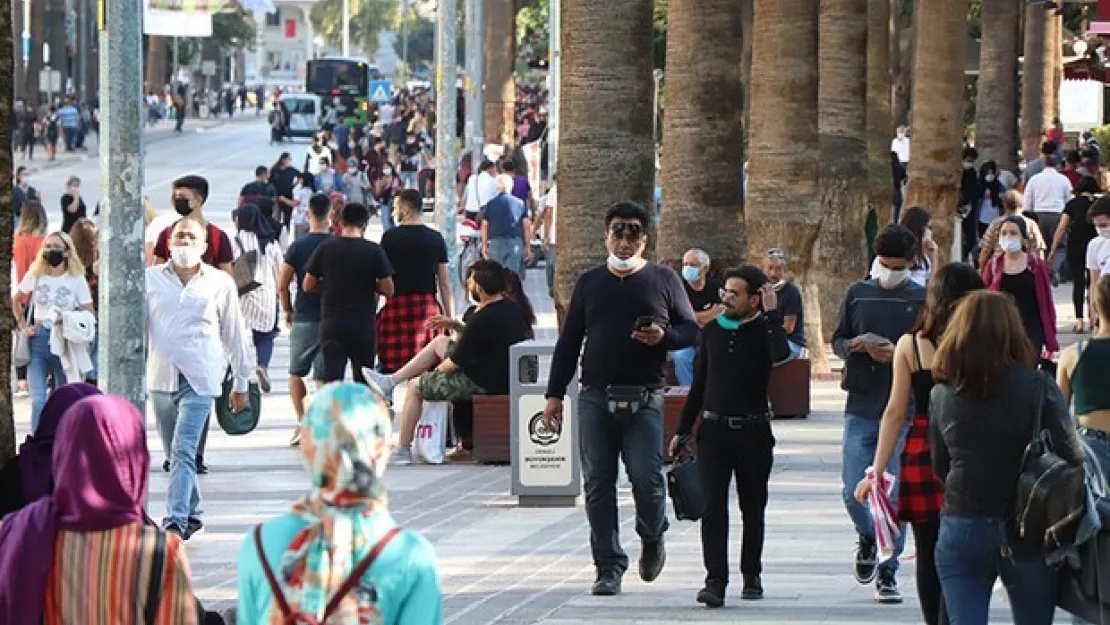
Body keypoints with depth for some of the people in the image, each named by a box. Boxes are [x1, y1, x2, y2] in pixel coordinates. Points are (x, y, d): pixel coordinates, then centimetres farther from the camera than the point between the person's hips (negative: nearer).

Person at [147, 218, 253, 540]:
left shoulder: (220, 283, 5)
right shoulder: (151, 279, 7)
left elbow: (234, 335, 12)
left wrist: (241, 383, 16)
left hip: (200, 380, -3)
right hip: (161, 377, 3)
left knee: (184, 451, -15)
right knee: (175, 453, 11)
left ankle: (177, 520, -21)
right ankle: (193, 513, 26)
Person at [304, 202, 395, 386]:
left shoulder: (325, 248, -1)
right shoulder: (374, 251, -5)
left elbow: (308, 286, 3)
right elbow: (388, 290, -5)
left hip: (332, 324, 1)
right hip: (364, 326, -1)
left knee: (332, 379, -2)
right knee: (363, 382, 11)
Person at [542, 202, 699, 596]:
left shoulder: (663, 280, 9)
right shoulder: (590, 283, 15)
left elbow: (691, 329, 10)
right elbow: (569, 341, 15)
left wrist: (664, 336, -12)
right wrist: (555, 393, 9)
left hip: (645, 398, -2)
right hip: (596, 397, 2)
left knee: (646, 476, -11)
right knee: (598, 483, -1)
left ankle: (652, 539, 19)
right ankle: (608, 567, 4)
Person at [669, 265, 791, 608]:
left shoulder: (764, 330, -2)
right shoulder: (711, 331, 8)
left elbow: (781, 354, -27)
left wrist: (771, 313, -19)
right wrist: (681, 430, 14)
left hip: (753, 433, -2)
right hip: (714, 429, 2)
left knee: (753, 508, 9)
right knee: (712, 506, -9)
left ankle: (751, 576, 23)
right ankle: (715, 581, -13)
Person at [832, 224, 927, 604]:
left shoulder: (922, 299, -1)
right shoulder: (858, 294, 7)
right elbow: (837, 340, 11)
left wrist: (898, 354, -19)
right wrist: (854, 346, -11)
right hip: (861, 409, 2)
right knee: (853, 492, -1)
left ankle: (887, 574, 10)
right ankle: (868, 540, 30)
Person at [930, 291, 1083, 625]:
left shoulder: (942, 394, 0)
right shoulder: (1039, 388, -11)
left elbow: (940, 467, 9)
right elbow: (1071, 458, -12)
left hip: (960, 530, 2)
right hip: (1026, 532, -2)